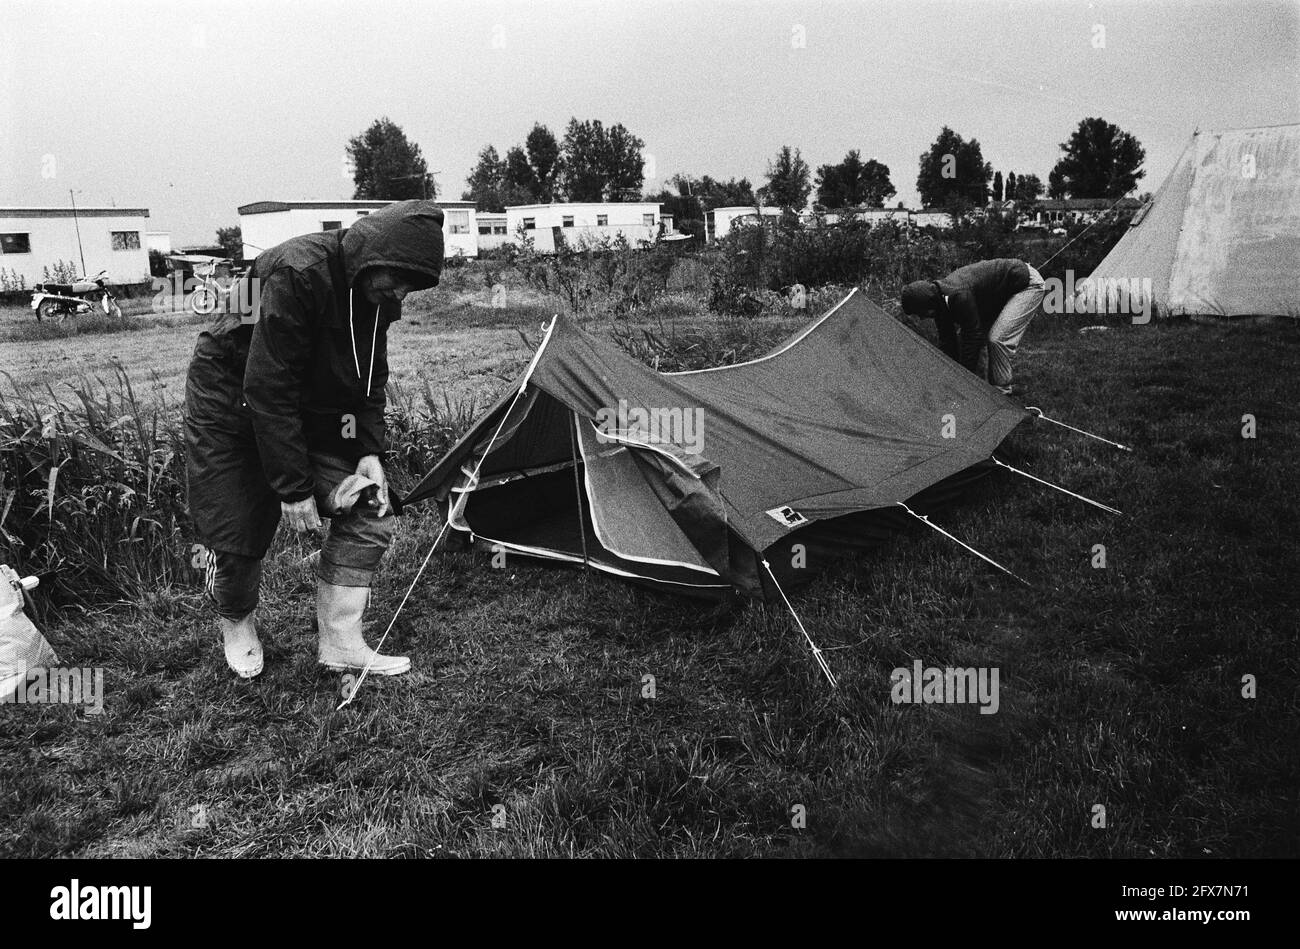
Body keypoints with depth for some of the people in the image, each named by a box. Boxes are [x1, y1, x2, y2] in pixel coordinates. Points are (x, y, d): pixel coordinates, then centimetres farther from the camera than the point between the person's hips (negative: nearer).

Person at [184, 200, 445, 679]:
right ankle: (236, 624, 30)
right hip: (231, 403, -6)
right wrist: (294, 487, -29)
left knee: (368, 510, -7)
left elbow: (370, 381, 3)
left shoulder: (376, 295, -10)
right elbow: (267, 390, -33)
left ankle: (340, 641, 3)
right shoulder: (296, 274, -34)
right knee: (237, 535, -3)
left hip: (308, 409, 7)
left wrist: (369, 451, -12)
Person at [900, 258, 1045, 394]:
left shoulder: (960, 296, -37)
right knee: (963, 335, 4)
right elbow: (947, 342, -1)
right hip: (1000, 294, 9)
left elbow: (972, 338, -30)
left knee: (998, 339, -22)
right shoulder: (940, 300, -8)